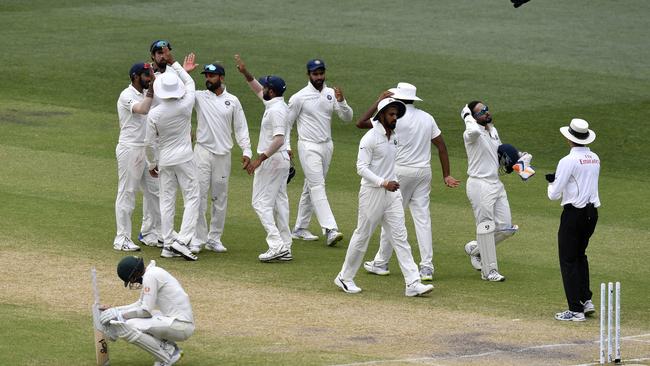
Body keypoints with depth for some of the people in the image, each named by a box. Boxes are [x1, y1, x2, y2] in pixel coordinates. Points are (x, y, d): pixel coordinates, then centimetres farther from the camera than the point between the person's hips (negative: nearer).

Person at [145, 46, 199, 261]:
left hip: (165, 160, 2)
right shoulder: (185, 106, -12)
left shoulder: (154, 114, -10)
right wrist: (173, 63, 12)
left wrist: (152, 163, 12)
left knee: (167, 201, 8)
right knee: (192, 197, 1)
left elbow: (149, 142, -4)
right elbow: (190, 83, 7)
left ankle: (168, 245, 8)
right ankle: (182, 240, -13)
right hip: (184, 158, -2)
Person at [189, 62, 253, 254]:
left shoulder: (232, 101, 6)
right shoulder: (199, 97, 3)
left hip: (223, 154, 1)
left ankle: (214, 238, 15)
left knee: (220, 198, 7)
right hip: (202, 152, -1)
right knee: (199, 196, -6)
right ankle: (198, 239, -3)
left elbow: (241, 128, 6)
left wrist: (246, 151, -3)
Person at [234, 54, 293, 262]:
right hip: (282, 160, 10)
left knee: (262, 202, -8)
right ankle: (285, 248, 11)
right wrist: (245, 73, 21)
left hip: (272, 160, -10)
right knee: (279, 202, 11)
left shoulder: (276, 110, -19)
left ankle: (277, 244, -17)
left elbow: (279, 139, -29)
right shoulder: (276, 104, 11)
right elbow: (258, 90, 29)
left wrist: (260, 159, -30)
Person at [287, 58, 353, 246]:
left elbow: (347, 117, 1)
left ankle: (300, 228, 22)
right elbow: (287, 123, -2)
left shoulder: (331, 94, 6)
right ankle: (330, 230, -24)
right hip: (309, 146, -6)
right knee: (317, 186, -14)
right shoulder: (299, 97, -8)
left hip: (327, 146, 6)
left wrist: (341, 101, -17)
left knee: (311, 187, 13)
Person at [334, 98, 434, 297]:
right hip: (372, 193, -7)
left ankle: (413, 283, -8)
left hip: (392, 193, 7)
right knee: (362, 235, 4)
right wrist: (383, 183, -28)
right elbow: (362, 167, -18)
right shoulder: (370, 138, -13)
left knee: (400, 237, -1)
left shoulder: (393, 137, 10)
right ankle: (345, 278, 20)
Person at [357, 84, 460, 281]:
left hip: (401, 171, -5)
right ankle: (427, 267, -2)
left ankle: (381, 263, 13)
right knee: (422, 218, 3)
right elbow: (441, 145, 7)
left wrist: (379, 102, -1)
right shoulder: (427, 118, 7)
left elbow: (361, 123, -8)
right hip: (424, 172, 5)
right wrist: (446, 175, 9)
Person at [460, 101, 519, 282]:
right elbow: (474, 131, -41)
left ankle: (475, 248, 29)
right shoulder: (471, 134, -14)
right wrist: (467, 116, -21)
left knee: (506, 228, 8)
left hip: (496, 184, 8)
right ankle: (489, 270, 5)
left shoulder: (493, 130, 13)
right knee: (486, 226, -3)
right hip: (479, 184, -8)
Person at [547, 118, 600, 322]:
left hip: (574, 213, -7)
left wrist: (552, 184, 9)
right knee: (580, 256, 23)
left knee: (569, 260, 0)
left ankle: (576, 309, -3)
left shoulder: (568, 161, -15)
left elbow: (554, 195, -13)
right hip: (592, 212, 7)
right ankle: (586, 300, 17)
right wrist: (558, 179, 16)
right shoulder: (595, 159, 7)